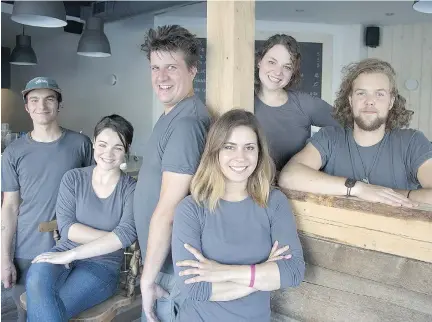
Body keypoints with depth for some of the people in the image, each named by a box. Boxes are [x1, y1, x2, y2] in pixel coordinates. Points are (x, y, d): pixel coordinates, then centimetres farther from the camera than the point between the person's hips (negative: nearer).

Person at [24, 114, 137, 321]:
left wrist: (71, 254, -22)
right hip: (64, 254, 3)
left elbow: (127, 234, -18)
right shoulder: (73, 178, 4)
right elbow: (66, 227, -5)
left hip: (102, 265, -2)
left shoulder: (132, 189, -3)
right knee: (36, 283, -32)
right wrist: (111, 238, -15)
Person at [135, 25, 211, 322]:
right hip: (165, 259, 9)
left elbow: (167, 211, -24)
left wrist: (148, 277, -16)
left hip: (171, 267, -9)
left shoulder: (185, 123, -24)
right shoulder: (174, 115, 8)